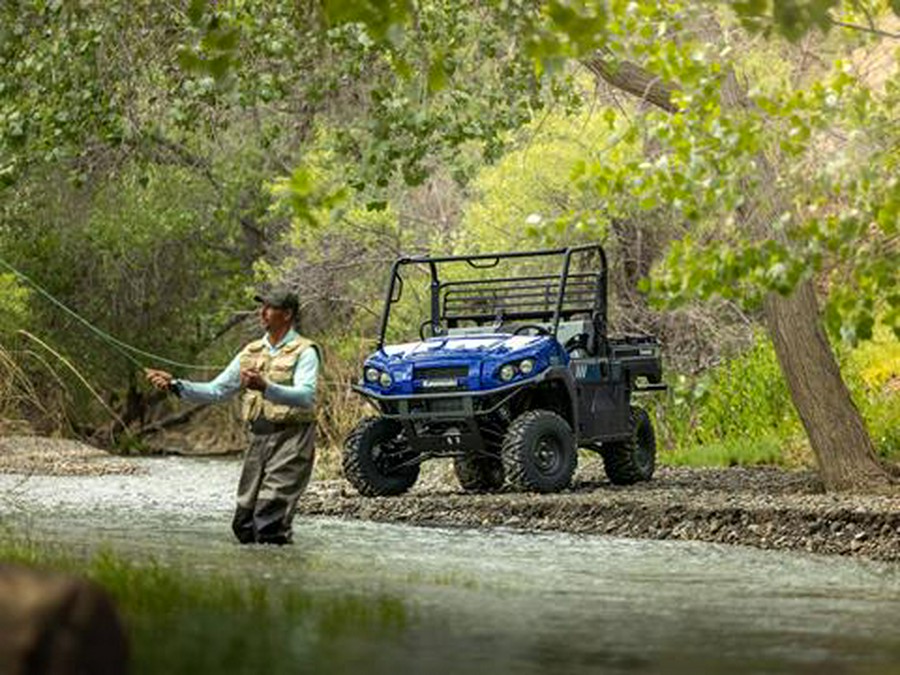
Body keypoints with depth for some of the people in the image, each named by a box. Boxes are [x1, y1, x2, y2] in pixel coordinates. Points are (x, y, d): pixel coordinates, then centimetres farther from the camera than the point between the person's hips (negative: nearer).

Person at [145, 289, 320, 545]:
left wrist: (266, 387, -37)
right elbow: (215, 390, 15)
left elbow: (306, 396, -22)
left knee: (269, 523, -15)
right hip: (258, 438, 7)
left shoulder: (304, 352, -5)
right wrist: (176, 385, 0)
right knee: (243, 524, 6)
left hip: (290, 439, -7)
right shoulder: (252, 352, 16)